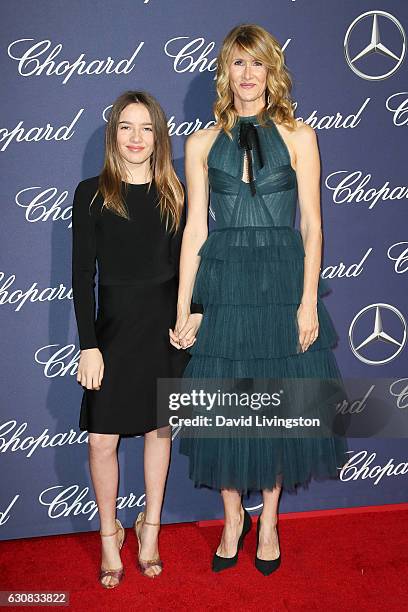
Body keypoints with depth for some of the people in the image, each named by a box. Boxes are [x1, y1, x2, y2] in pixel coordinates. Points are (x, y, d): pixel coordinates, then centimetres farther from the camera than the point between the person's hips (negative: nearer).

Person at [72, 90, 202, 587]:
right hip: (115, 324, -2)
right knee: (102, 438, 2)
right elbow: (82, 273, -6)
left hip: (166, 323, 2)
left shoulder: (173, 195, 4)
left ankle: (150, 528, 31)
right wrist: (88, 346, -11)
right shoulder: (92, 193, -4)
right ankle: (109, 534, 24)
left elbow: (183, 266, 7)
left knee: (159, 428, 13)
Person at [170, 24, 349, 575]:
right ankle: (233, 517, 28)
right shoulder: (202, 143, 7)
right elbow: (195, 228, 3)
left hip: (283, 282, 0)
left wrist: (308, 300, -9)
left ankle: (269, 518, 28)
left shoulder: (298, 136, 4)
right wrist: (183, 309, -3)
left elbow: (311, 225, 0)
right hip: (222, 282, 1)